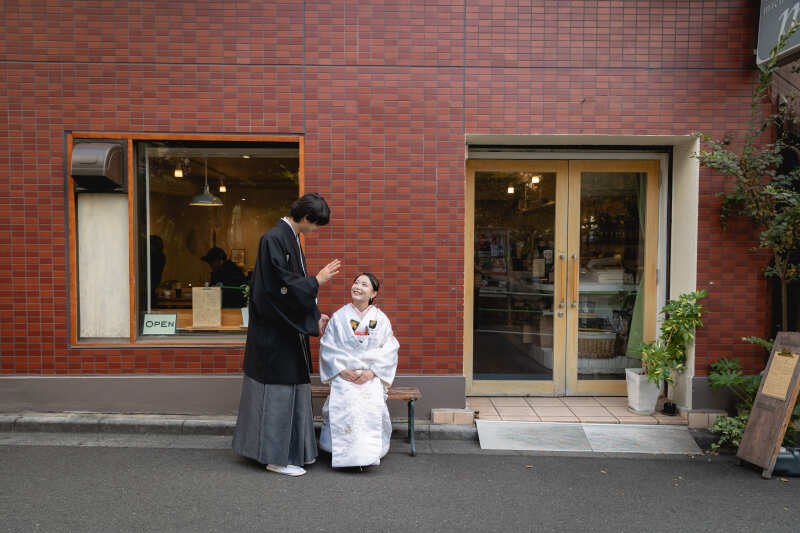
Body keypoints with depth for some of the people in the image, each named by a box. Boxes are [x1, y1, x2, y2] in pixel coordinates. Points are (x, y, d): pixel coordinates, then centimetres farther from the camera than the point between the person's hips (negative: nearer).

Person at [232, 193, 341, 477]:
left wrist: (315, 315, 10)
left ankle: (291, 449, 28)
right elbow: (281, 286, -23)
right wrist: (317, 280, -14)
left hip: (288, 330, 10)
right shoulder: (274, 239, -18)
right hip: (275, 331, -10)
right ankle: (275, 456, 14)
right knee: (278, 389, 0)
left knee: (292, 387, 16)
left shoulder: (291, 238, 11)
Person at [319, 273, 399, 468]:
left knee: (373, 404, -28)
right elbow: (327, 347, 4)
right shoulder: (339, 316, 7)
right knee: (343, 402, -29)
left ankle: (370, 452, -11)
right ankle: (344, 452, -12)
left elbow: (389, 350, 3)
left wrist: (372, 372, -10)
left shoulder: (381, 319, 7)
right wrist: (342, 370, -9)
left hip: (372, 376, 0)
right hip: (343, 375, 0)